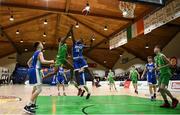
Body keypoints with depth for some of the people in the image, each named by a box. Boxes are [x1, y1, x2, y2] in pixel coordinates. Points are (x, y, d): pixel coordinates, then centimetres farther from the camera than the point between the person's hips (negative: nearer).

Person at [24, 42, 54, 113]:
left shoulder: (35, 53, 21)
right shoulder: (40, 52, -8)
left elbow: (28, 62, 27)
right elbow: (42, 61, -27)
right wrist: (51, 62, -14)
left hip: (32, 70, 11)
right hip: (35, 71, -10)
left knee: (35, 88, 22)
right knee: (39, 89, -14)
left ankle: (32, 104, 32)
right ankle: (28, 106, -14)